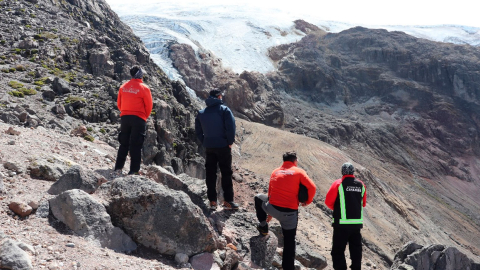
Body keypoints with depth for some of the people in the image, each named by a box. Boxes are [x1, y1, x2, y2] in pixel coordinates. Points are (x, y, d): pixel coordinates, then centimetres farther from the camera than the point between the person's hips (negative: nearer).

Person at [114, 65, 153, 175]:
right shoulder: (144, 88, -9)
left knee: (124, 144, 14)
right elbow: (149, 106, -5)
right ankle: (134, 170, -2)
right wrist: (144, 117, 10)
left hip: (124, 117, 5)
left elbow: (119, 104, 10)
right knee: (136, 146, -1)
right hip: (139, 119, -4)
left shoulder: (123, 87, 5)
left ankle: (118, 167, 14)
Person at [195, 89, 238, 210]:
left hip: (209, 147, 4)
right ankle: (228, 201, 1)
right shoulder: (224, 110, -6)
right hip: (223, 146, -4)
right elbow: (231, 127, -14)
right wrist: (230, 142, -4)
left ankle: (212, 201, 9)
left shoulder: (201, 113, 10)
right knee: (226, 173, 1)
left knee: (210, 173, 8)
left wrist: (204, 142, 11)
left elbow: (198, 130, 9)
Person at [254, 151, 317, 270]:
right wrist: (308, 201, 12)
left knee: (259, 197, 32)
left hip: (273, 208, 2)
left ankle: (263, 226, 31)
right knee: (289, 242, 10)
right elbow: (312, 188, -7)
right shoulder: (299, 172, 2)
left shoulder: (275, 172, 13)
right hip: (290, 212, -2)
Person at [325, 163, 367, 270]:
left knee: (338, 250, 2)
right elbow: (363, 204, 15)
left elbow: (328, 201, -5)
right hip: (357, 223, 5)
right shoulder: (361, 185, 6)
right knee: (356, 249, 16)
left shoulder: (338, 184, -8)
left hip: (342, 223, -4)